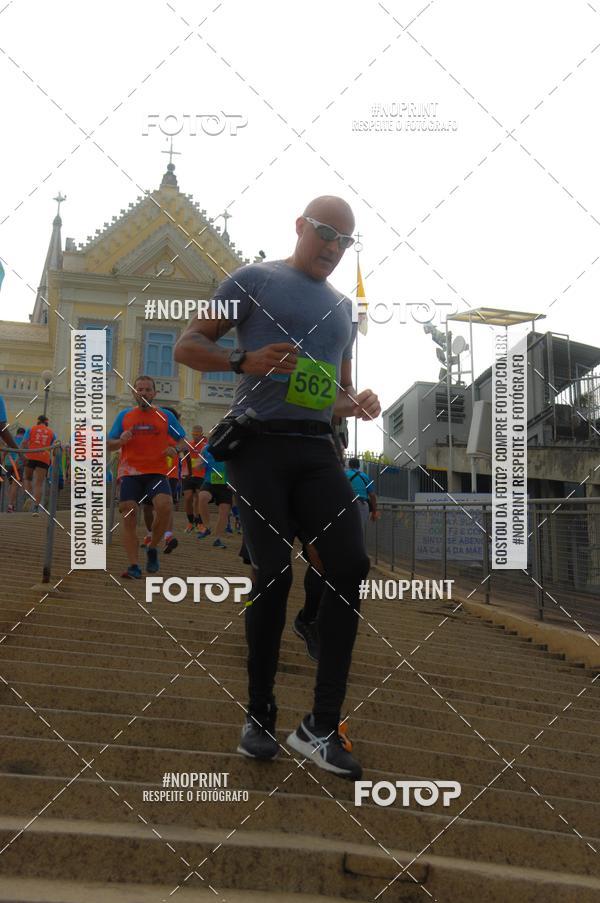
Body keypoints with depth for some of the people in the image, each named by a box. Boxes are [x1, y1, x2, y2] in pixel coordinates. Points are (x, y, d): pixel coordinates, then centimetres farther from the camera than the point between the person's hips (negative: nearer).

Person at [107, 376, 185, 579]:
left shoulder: (166, 416, 10)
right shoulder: (124, 415, 12)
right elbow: (109, 445, 14)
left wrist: (175, 450, -8)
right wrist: (121, 441, -8)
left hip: (157, 472, -1)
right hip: (130, 473, 1)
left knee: (165, 507, -25)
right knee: (129, 517, -7)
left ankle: (153, 548, 1)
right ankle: (134, 565, -1)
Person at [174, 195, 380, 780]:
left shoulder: (343, 308, 22)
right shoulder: (254, 281, 6)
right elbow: (187, 346, 3)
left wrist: (358, 404, 4)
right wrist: (246, 361, -16)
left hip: (317, 449, 5)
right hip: (259, 442, -5)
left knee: (350, 564, -12)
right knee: (274, 573, -10)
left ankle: (321, 726, -7)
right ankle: (259, 717, 8)